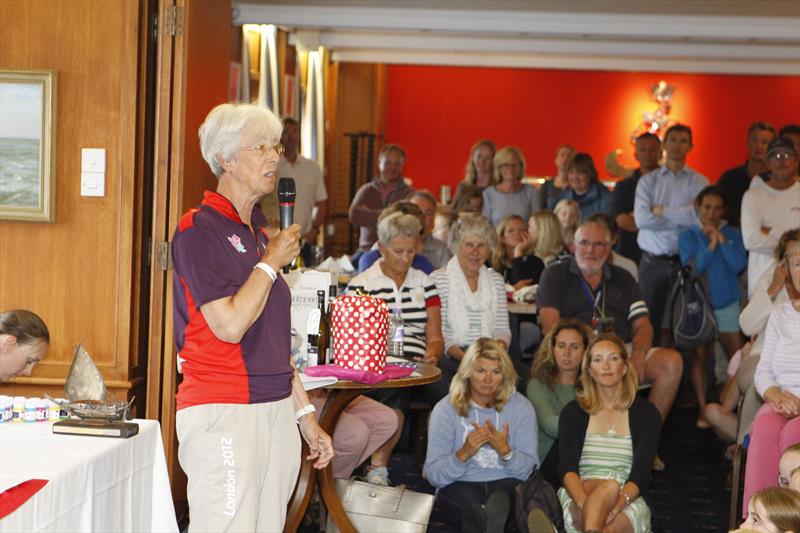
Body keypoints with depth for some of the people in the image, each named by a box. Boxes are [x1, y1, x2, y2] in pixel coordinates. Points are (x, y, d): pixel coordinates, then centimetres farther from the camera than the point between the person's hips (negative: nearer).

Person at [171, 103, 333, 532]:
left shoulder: (260, 233, 17)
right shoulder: (198, 229, -9)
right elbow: (230, 324, -19)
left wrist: (305, 414, 20)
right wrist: (273, 261, -8)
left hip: (276, 410, 8)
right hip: (222, 413, -8)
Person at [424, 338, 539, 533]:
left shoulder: (520, 406, 6)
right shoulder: (445, 410, 3)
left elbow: (528, 470, 2)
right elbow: (433, 475, -2)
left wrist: (505, 451, -19)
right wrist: (463, 454, -20)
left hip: (506, 486, 1)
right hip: (459, 487, -1)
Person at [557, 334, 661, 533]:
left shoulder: (646, 413, 9)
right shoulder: (573, 412, 10)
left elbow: (641, 474, -4)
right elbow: (567, 469, -5)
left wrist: (616, 505, -27)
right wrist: (586, 503, -29)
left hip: (627, 504, 1)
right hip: (579, 500, -1)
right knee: (609, 485, -38)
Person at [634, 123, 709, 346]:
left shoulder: (699, 182, 6)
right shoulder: (647, 181, 8)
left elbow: (701, 215, -13)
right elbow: (641, 218, -7)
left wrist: (661, 211, -7)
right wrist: (682, 217, -7)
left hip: (684, 261, -1)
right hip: (652, 261, 1)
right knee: (648, 324, 2)